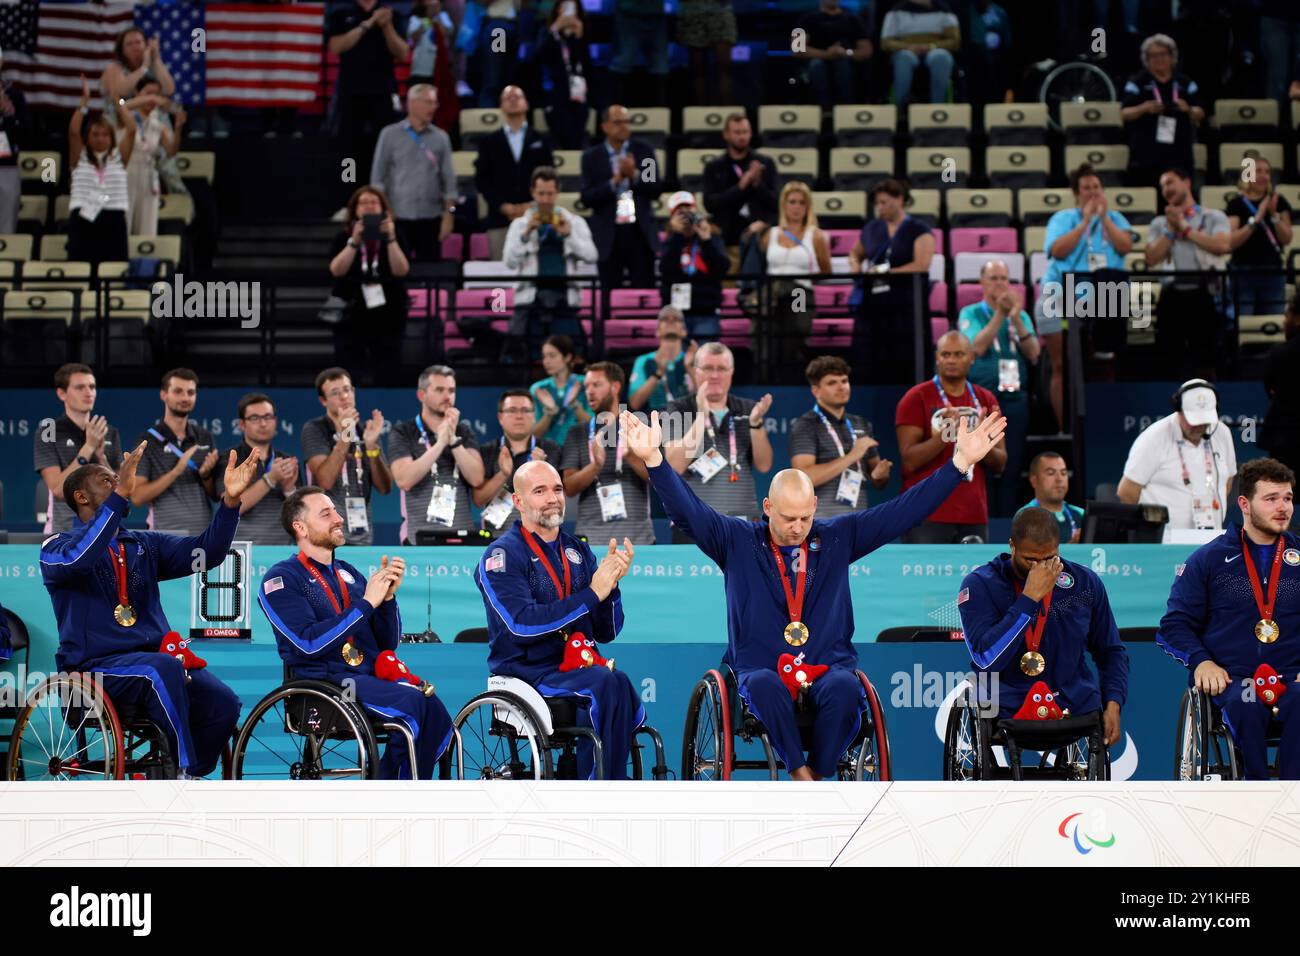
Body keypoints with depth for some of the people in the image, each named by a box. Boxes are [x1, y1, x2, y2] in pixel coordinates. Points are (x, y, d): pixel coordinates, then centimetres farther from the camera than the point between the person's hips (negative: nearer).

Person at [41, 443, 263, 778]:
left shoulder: (145, 545, 21)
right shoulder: (58, 547, 4)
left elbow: (205, 552, 7)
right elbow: (77, 559, -22)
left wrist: (230, 501, -9)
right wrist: (118, 496, -29)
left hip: (153, 656, 6)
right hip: (96, 665, -6)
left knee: (223, 703, -20)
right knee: (163, 669, -36)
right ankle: (187, 771, -26)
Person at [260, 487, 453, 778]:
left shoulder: (349, 574, 21)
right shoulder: (280, 579, 2)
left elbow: (388, 643, 17)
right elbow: (310, 643, -14)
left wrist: (388, 596, -1)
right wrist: (366, 603, -13)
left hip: (372, 677, 6)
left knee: (435, 709, -23)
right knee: (412, 703, -29)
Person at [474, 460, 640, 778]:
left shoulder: (578, 552, 15)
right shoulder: (502, 555, -3)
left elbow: (606, 632, 12)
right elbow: (522, 623, -19)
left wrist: (610, 583, -8)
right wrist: (591, 594, -20)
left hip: (577, 670, 5)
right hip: (526, 672, -5)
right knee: (611, 684, -30)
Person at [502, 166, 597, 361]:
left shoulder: (574, 223, 11)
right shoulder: (520, 224, 10)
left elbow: (591, 256, -2)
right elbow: (509, 261, -3)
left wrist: (568, 235, -14)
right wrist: (526, 235, -16)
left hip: (565, 300, 0)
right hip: (531, 300, 0)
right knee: (533, 360, -6)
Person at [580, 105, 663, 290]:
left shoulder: (643, 151, 7)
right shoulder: (591, 157, 3)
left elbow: (657, 189, 3)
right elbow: (586, 199, -4)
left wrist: (634, 175, -13)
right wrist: (614, 182, -16)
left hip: (640, 232, 1)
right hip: (608, 235, -1)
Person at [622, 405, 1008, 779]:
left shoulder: (837, 538, 11)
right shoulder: (738, 541, 6)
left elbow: (905, 510, 8)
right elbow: (687, 510, -4)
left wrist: (960, 462, 1)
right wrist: (655, 460, -20)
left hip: (828, 665, 1)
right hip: (762, 668, -1)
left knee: (845, 688, -35)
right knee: (765, 687, -38)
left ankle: (817, 775, -23)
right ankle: (801, 776, -29)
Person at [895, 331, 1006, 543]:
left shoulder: (986, 400, 12)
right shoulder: (916, 398, -1)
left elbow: (999, 465, 12)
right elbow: (910, 461, -8)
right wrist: (946, 433, -20)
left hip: (974, 518, 4)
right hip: (928, 518, -4)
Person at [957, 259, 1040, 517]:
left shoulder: (1021, 316, 15)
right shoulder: (971, 314, 5)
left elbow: (1033, 353, 1)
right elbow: (978, 347, -12)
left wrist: (1016, 320, -10)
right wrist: (1000, 314, -15)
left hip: (1015, 398, 3)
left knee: (1012, 468, 1)